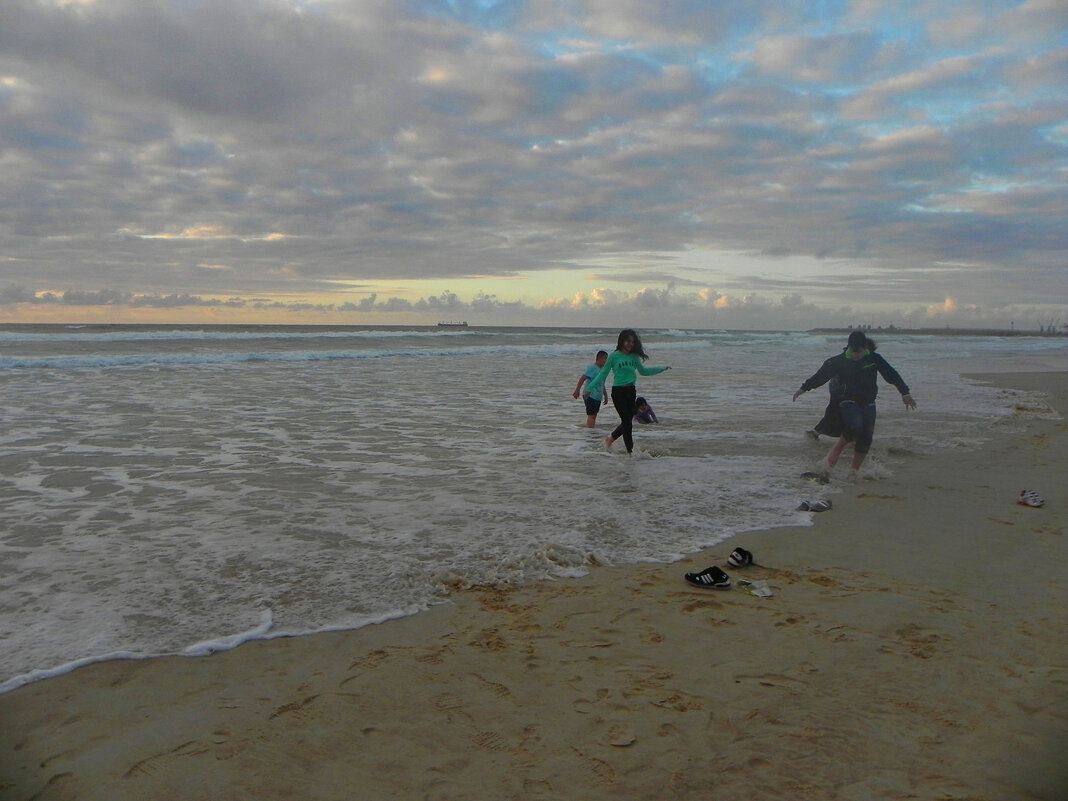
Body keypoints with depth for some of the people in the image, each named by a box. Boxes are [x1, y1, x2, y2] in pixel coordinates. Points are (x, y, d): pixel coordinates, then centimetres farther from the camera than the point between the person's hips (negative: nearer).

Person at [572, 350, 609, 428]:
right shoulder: (592, 368, -12)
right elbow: (582, 378, -19)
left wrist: (605, 395, 28)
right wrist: (577, 391, -26)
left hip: (598, 397, 9)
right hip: (590, 396, -9)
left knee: (594, 416, 11)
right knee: (591, 415, -12)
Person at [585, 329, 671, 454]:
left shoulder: (634, 356, 7)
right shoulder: (614, 356, -7)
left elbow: (643, 371, 21)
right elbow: (603, 373, -4)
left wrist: (663, 368, 23)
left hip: (631, 391, 5)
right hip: (618, 392, -5)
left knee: (628, 421, 8)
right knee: (627, 421, -8)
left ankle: (610, 439, 31)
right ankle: (630, 451, 1)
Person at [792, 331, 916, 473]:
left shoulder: (874, 359, -3)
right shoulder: (839, 361, -7)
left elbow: (892, 375, 3)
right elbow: (821, 374, 3)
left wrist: (905, 392, 1)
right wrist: (804, 388, 6)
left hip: (868, 403, 3)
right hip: (848, 402, -3)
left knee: (866, 438, -2)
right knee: (855, 427, -30)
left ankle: (854, 470, 9)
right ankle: (836, 449, -6)